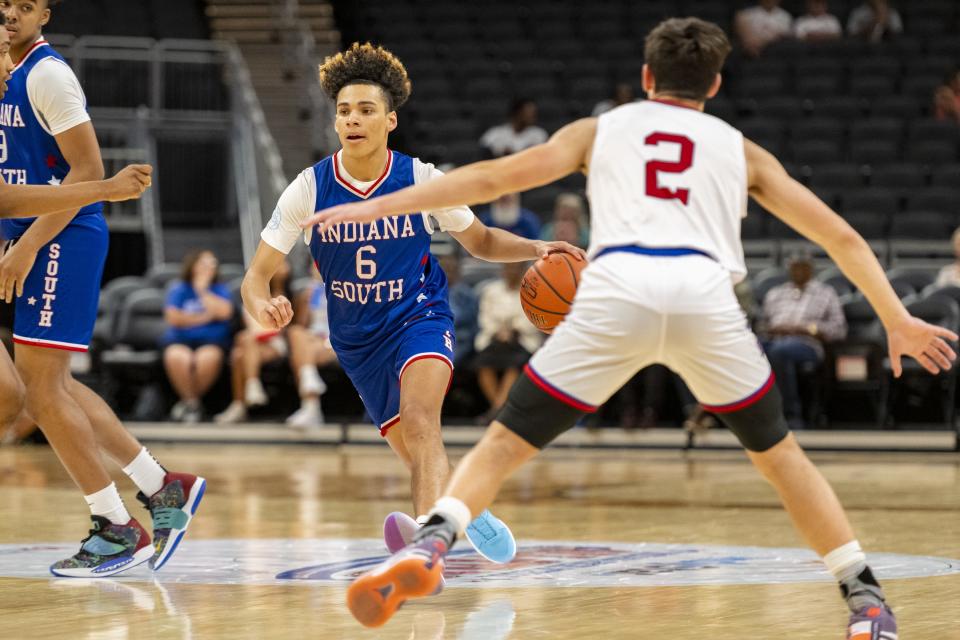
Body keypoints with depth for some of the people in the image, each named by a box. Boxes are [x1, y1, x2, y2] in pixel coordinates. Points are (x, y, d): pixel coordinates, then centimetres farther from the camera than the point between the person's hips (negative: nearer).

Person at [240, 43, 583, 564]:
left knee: (420, 420, -31)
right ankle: (471, 515, 37)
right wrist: (263, 308, -35)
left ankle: (428, 531, -52)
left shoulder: (421, 180, -11)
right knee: (415, 454, 8)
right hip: (357, 339, 3)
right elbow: (256, 276, -10)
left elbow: (480, 241, 7)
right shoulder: (310, 189, -12)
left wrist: (535, 249, -13)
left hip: (419, 316, -3)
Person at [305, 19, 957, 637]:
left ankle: (428, 548, -16)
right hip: (704, 292, 1)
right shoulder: (740, 149, 30)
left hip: (617, 290, -1)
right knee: (781, 455, 21)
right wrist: (898, 323, 31)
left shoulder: (599, 131, 28)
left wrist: (376, 207, 22)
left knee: (506, 442, 8)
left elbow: (493, 176, 20)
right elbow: (841, 237, 26)